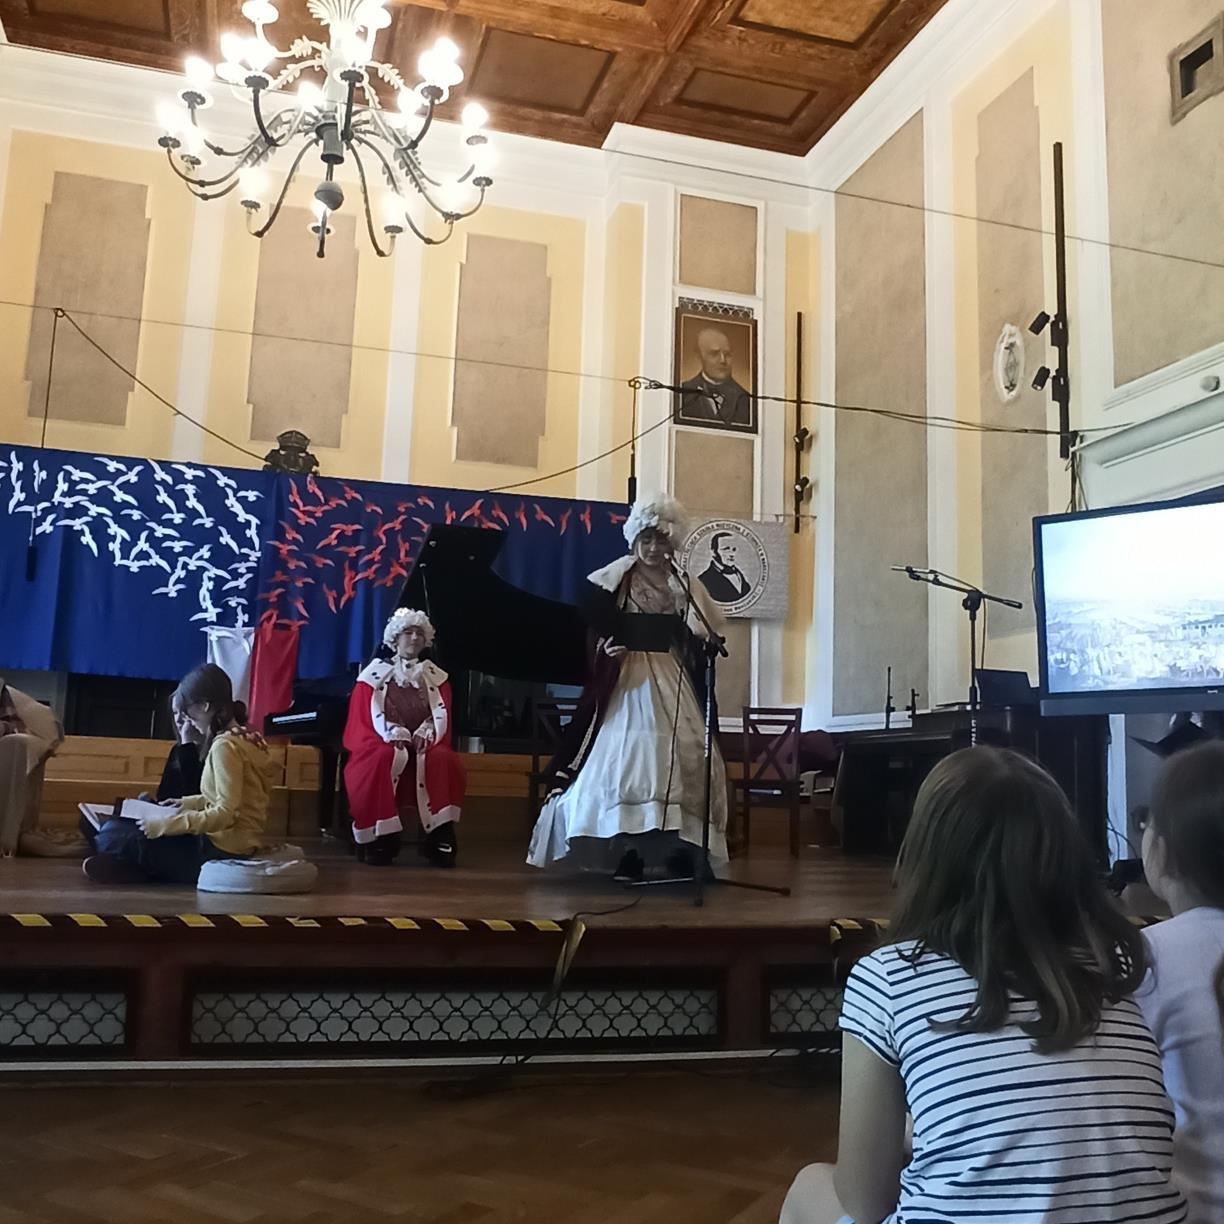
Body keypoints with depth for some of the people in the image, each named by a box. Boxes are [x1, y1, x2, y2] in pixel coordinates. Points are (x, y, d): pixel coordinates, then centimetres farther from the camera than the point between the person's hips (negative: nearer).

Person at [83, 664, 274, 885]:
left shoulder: (225, 745, -19)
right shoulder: (246, 737, 8)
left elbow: (224, 813, -23)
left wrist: (166, 823, -18)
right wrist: (189, 803, 17)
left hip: (220, 850, -10)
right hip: (234, 844, 10)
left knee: (112, 835, -9)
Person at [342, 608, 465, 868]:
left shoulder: (435, 677, 15)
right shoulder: (376, 673, 8)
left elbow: (443, 716, 3)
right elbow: (364, 717, -4)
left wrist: (427, 733, -19)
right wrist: (393, 734, -22)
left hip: (424, 747, 2)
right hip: (383, 746, -2)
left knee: (445, 760, -32)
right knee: (382, 759, -37)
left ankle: (440, 836, -28)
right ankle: (379, 837, -28)